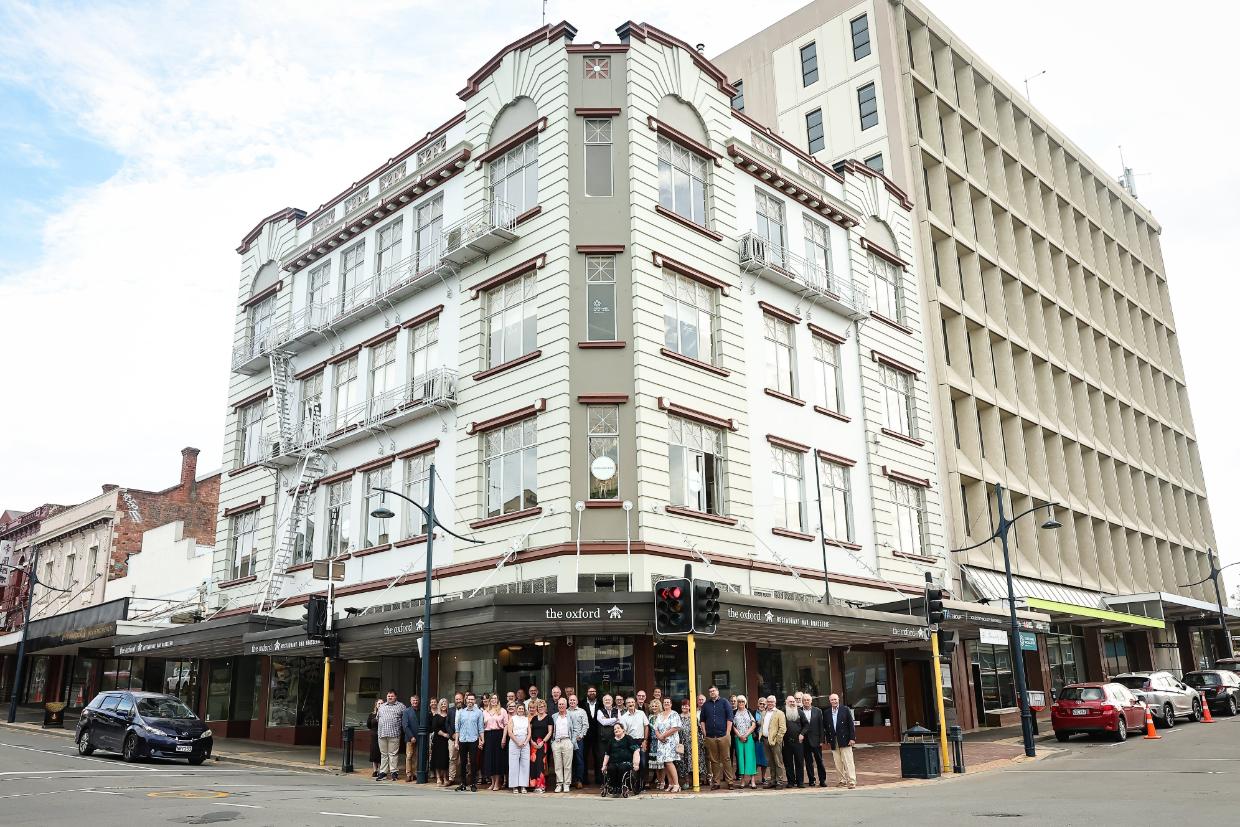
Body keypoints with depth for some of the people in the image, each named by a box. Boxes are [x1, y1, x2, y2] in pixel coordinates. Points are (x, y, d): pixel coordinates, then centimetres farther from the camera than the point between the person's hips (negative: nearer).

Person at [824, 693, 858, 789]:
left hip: (845, 740, -3)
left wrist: (852, 738, -8)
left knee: (848, 762, -6)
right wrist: (828, 740, 6)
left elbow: (851, 724, -2)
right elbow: (827, 727, 11)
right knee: (838, 763, 5)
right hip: (834, 741, 4)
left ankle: (852, 782, -5)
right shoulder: (827, 713, 10)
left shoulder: (845, 710, 1)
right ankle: (843, 780, 15)